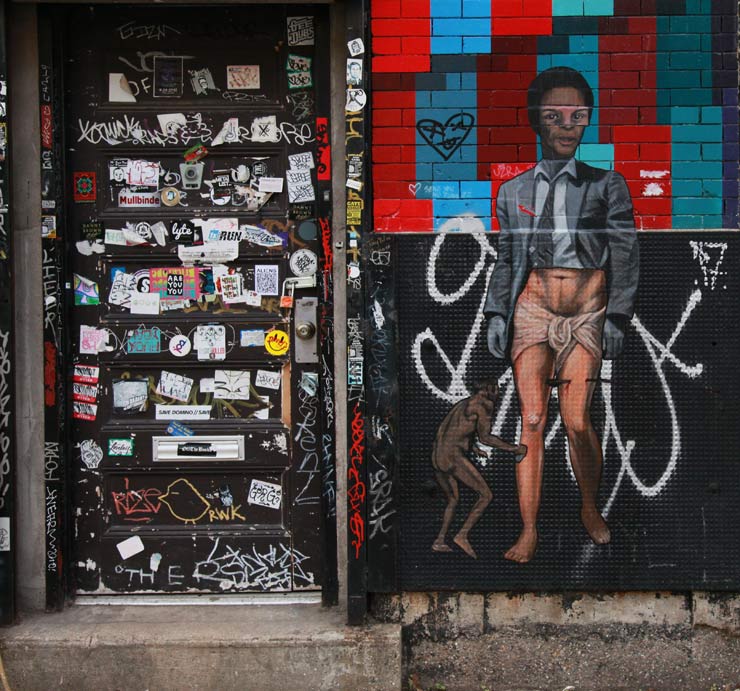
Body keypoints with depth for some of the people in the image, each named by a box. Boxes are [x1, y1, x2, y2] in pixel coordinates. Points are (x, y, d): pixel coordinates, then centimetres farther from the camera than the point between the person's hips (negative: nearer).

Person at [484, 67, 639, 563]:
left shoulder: (607, 185, 3)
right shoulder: (515, 191, 9)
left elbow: (625, 257, 2)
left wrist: (617, 318, -3)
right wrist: (497, 314, 6)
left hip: (587, 312, -1)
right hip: (532, 310, 2)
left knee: (578, 420, -6)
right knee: (532, 420, -4)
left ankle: (591, 508, 21)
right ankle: (529, 531, 1)